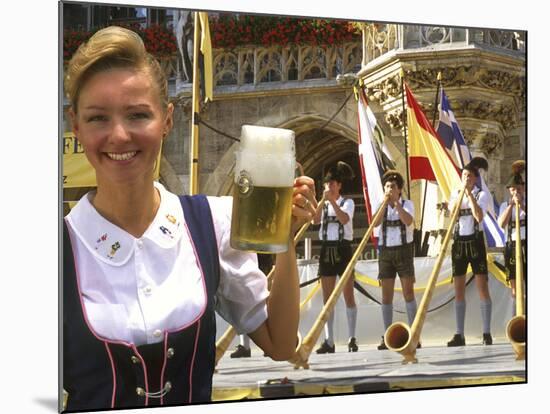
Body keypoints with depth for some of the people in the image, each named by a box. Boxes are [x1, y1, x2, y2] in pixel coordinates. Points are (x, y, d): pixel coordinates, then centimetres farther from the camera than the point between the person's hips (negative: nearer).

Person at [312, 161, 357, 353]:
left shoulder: (347, 202, 4)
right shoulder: (322, 205, 14)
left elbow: (344, 219, -17)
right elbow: (315, 220, -7)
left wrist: (332, 201, -21)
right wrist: (323, 201, -14)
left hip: (343, 249, -4)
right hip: (326, 250, 4)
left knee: (348, 295, -5)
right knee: (327, 298, 2)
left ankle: (352, 339, -4)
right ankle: (329, 341, 2)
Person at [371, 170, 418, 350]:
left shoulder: (407, 204, 3)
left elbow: (408, 221, -17)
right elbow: (375, 223, -9)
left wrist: (396, 202, -17)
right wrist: (385, 203, -14)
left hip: (404, 250, -3)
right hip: (386, 252, 3)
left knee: (408, 292, -7)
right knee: (386, 295, 1)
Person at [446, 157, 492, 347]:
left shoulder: (481, 195, 0)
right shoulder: (456, 193, 11)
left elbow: (479, 216, -18)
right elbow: (452, 210, -7)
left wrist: (469, 193, -18)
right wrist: (461, 192, -13)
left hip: (475, 242, -3)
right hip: (458, 243, 3)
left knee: (482, 288, -7)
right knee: (459, 290, 1)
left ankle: (487, 333, -6)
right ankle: (459, 335, 2)